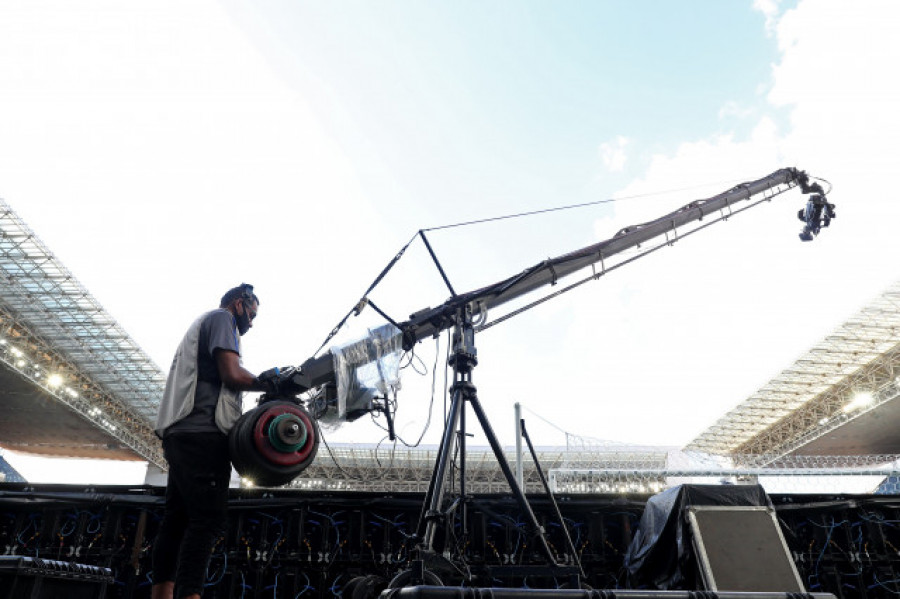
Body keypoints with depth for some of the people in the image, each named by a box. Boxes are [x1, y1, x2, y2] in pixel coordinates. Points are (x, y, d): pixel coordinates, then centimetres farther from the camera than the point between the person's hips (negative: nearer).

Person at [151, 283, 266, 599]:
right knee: (209, 518, -14)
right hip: (203, 432, -10)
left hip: (182, 433, 10)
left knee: (178, 518, 7)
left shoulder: (202, 323, 30)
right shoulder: (222, 318, 1)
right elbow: (232, 374, -13)